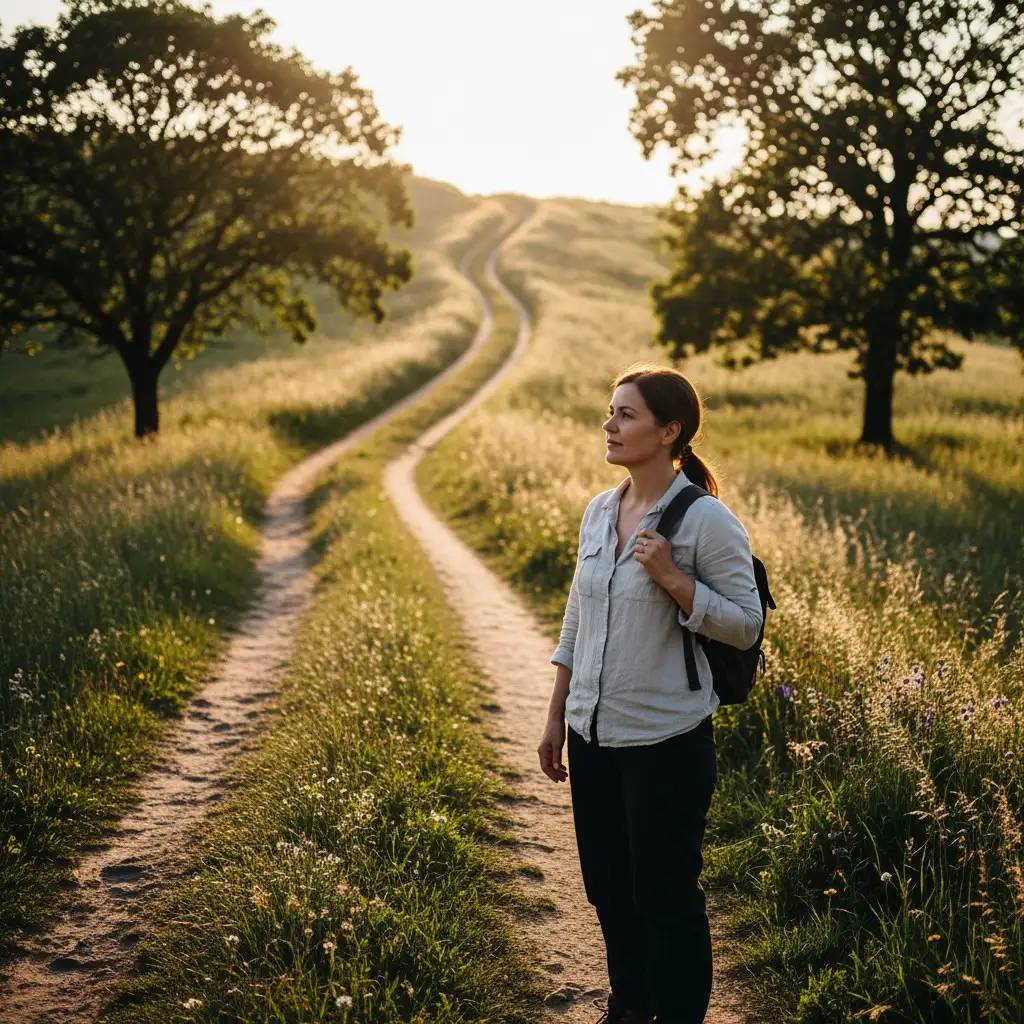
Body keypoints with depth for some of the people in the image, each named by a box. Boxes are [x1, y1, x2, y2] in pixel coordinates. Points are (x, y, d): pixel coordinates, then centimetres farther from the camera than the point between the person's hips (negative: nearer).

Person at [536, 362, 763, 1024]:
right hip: (593, 734, 7)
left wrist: (672, 579, -23)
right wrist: (556, 718, 15)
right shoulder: (599, 511, 6)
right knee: (608, 887, 19)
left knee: (665, 897, 5)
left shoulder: (706, 520, -14)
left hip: (666, 740, -7)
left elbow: (746, 626, -12)